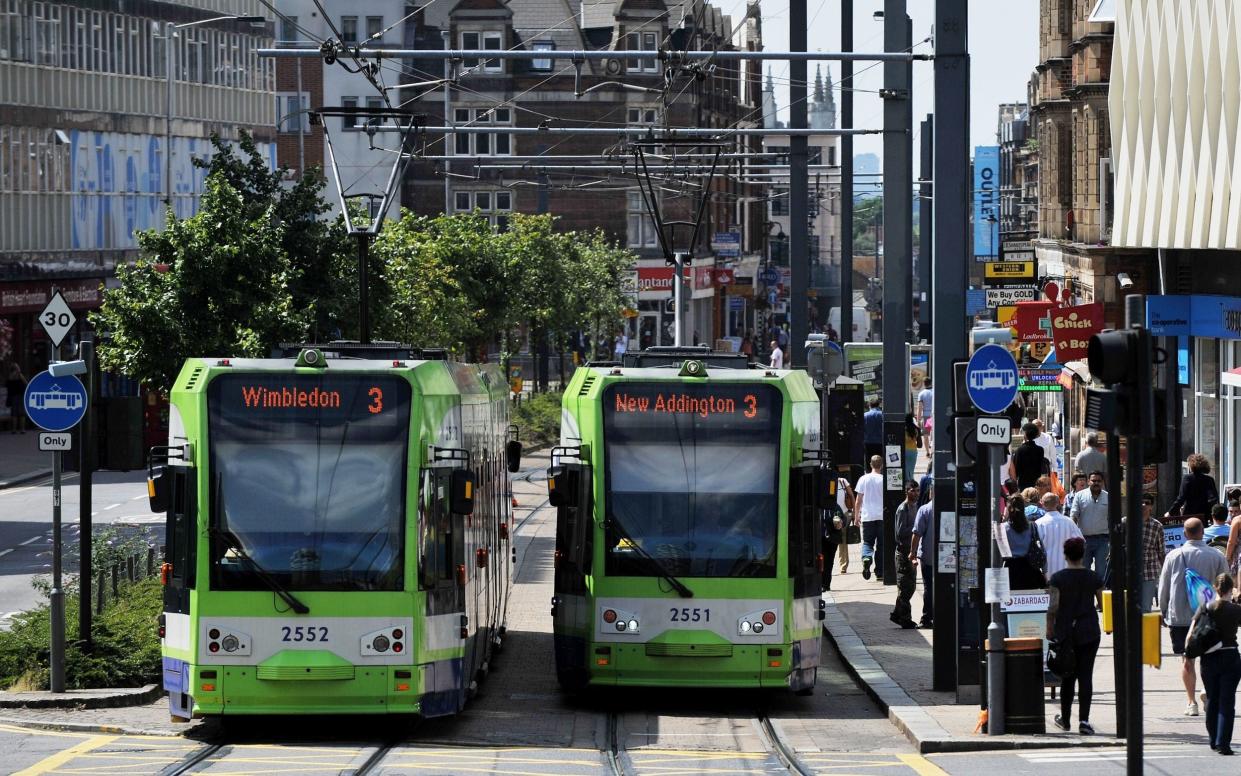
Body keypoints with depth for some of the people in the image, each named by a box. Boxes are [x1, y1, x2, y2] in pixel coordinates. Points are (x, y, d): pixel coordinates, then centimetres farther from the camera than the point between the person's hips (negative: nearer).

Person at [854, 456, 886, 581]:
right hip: (882, 517, 0)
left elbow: (858, 501, 3)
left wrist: (856, 516, 11)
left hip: (867, 517, 0)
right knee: (881, 544, 7)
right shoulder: (884, 480, -3)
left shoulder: (864, 479, 1)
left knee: (867, 542, 7)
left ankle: (866, 557, -25)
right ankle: (880, 572, 7)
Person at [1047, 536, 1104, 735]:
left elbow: (1054, 606, -12)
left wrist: (1049, 628, -1)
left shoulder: (1058, 578, -5)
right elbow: (1102, 604, 2)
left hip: (1065, 631, 0)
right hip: (1089, 631, 0)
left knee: (1067, 676, 13)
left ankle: (1065, 719, 22)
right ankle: (1084, 720, -9)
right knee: (1086, 675, -1)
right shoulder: (1093, 578, -1)